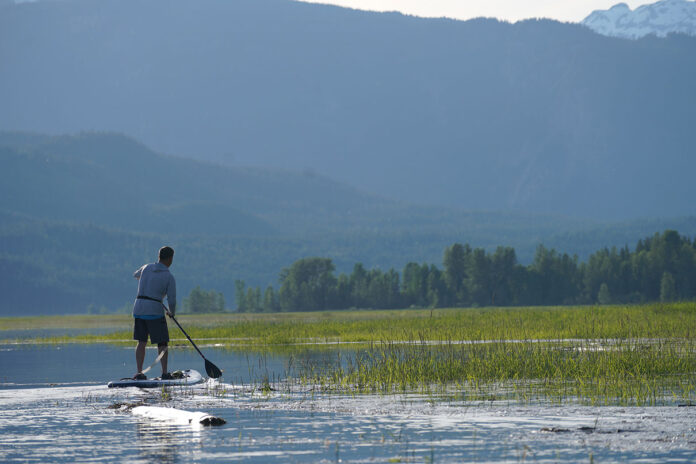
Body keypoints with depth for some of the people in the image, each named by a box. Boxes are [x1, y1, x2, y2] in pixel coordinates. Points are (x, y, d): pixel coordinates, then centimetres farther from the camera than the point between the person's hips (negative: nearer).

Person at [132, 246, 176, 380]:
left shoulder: (147, 268, 9)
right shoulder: (169, 277, -4)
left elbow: (136, 275, 33)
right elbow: (172, 301, -4)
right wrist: (172, 312, 17)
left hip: (138, 308, 4)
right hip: (155, 311, -4)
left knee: (142, 342, 9)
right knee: (162, 343, 6)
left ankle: (139, 372, 0)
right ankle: (164, 372, -1)